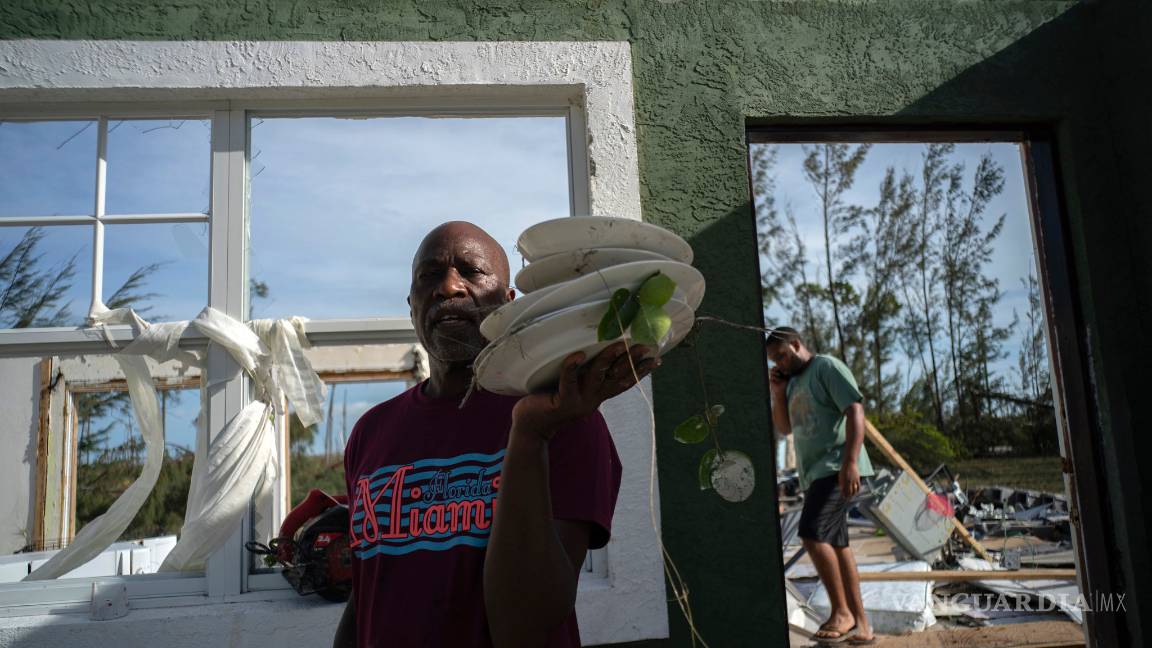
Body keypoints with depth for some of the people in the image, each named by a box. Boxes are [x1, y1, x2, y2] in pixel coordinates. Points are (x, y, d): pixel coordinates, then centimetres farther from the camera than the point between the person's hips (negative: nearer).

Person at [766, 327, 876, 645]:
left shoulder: (827, 367, -5)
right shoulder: (794, 382, 20)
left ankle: (842, 612, -8)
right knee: (836, 545, 7)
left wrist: (850, 462, -24)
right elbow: (784, 427, 21)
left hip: (836, 469, -9)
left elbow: (855, 410, -14)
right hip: (815, 473, 9)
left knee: (812, 534, -19)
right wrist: (778, 393, 6)